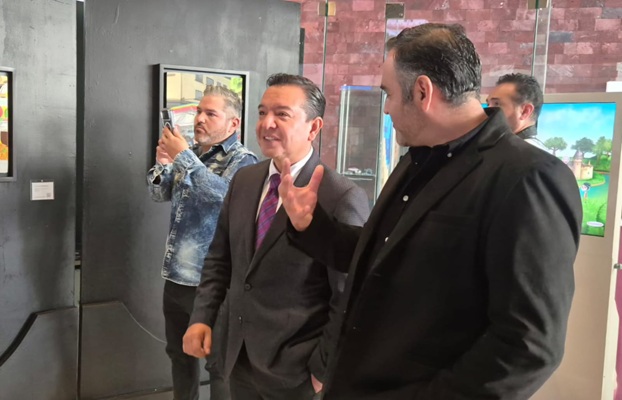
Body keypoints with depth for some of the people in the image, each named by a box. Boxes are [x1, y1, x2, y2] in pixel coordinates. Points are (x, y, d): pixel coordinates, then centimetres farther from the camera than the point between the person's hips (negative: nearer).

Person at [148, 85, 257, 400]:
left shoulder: (243, 161, -11)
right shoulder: (191, 154, 10)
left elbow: (223, 194, -29)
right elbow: (160, 195, 12)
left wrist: (183, 157, -25)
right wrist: (162, 163, -6)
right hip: (177, 275, 7)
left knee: (218, 361, 4)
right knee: (179, 352, 21)